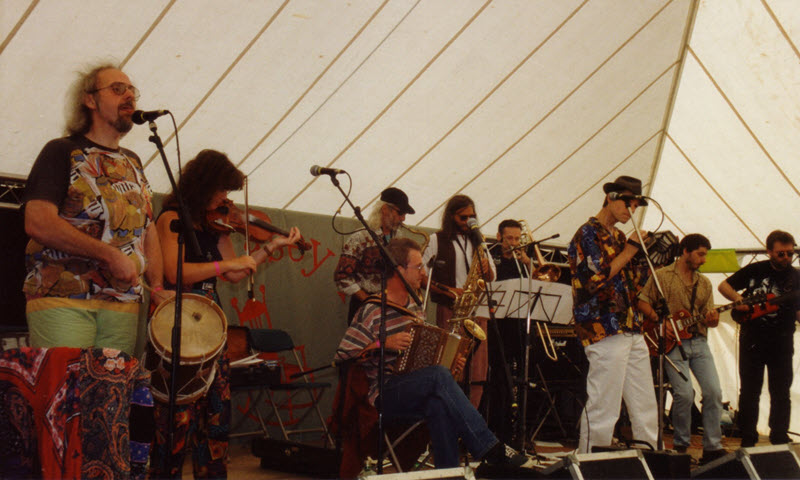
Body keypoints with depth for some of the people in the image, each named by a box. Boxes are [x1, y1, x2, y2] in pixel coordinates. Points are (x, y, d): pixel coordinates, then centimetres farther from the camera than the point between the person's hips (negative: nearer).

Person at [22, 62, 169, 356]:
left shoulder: (133, 163, 21)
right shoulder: (62, 152, 2)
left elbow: (148, 229, 24)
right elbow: (38, 223, -12)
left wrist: (157, 286, 9)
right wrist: (110, 255, -14)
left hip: (124, 305, 5)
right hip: (63, 301, -5)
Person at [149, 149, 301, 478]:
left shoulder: (214, 223, 14)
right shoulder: (172, 218, -7)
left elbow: (232, 275, 13)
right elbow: (175, 272, -20)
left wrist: (272, 247, 10)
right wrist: (228, 263, -20)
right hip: (177, 321, -7)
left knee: (216, 407, 7)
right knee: (180, 410, -7)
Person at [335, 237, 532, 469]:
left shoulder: (414, 306, 16)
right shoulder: (372, 311, -9)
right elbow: (341, 356, -13)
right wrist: (382, 344, -22)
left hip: (417, 394, 6)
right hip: (385, 396, -6)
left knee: (439, 405, -32)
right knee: (439, 375, -33)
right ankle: (492, 451, -33)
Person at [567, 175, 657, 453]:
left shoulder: (618, 237, 21)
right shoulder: (587, 234, -5)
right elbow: (597, 278, -17)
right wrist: (631, 249, -11)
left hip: (631, 331, 9)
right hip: (604, 331, -9)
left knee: (645, 407, 10)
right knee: (603, 409, -8)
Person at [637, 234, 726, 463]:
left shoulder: (704, 283, 17)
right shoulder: (661, 276, 2)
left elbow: (709, 318, 16)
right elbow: (642, 302, 1)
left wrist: (712, 320, -8)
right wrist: (660, 322, -12)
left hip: (699, 342, 5)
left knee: (714, 392, -9)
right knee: (685, 394, -16)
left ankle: (712, 447, 1)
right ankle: (681, 445, 4)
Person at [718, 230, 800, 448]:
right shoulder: (754, 270, 2)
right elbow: (724, 285, 10)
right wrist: (738, 299, -8)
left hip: (781, 345, 0)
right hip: (751, 341, 0)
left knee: (780, 394, 4)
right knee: (749, 392, 6)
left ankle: (779, 441, 15)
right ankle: (748, 441, 16)